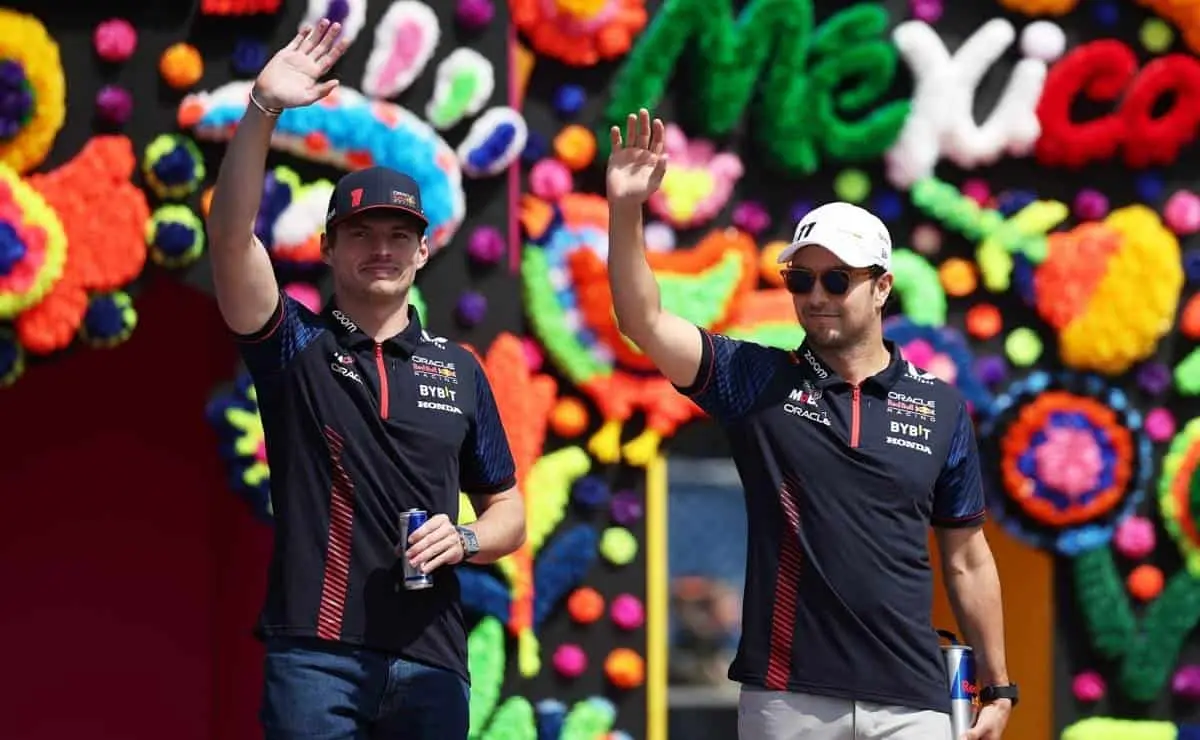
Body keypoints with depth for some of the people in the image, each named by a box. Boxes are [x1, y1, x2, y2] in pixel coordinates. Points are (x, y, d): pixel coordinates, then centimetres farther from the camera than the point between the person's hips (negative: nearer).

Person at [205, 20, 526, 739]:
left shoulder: (459, 370, 12)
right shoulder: (295, 346, 4)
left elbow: (509, 511, 17)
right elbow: (230, 239, -13)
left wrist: (463, 541, -7)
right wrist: (262, 110, -25)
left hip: (430, 659, 3)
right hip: (314, 652, -2)